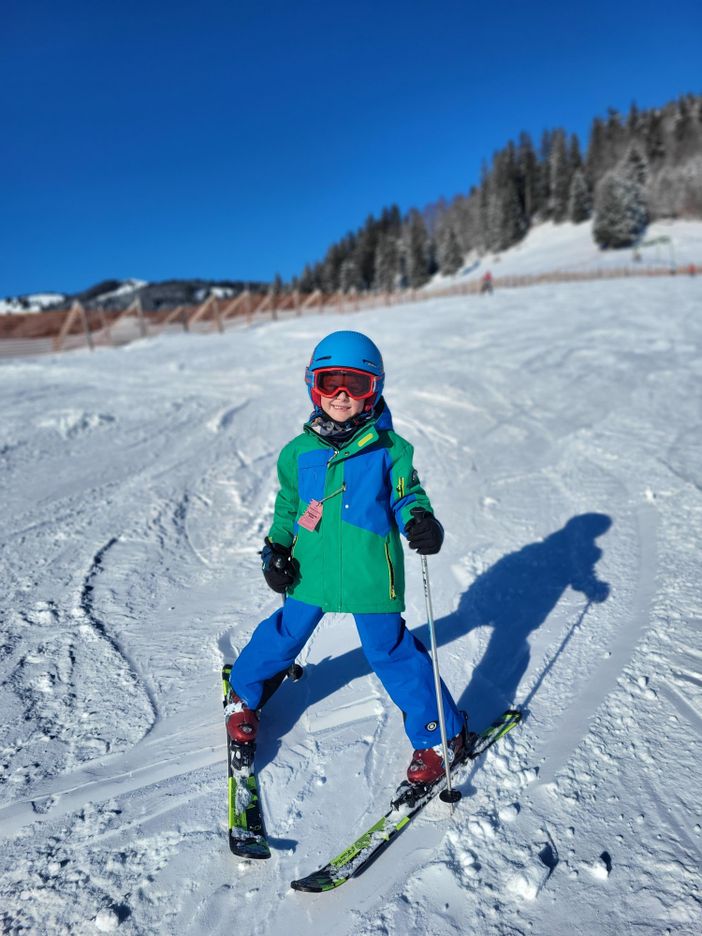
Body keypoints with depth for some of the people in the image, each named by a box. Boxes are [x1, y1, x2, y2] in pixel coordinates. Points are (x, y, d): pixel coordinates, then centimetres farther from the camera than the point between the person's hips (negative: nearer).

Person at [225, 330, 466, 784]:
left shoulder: (389, 448, -6)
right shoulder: (299, 451, 2)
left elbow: (407, 496, -3)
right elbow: (287, 506, 13)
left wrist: (420, 521, -24)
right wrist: (276, 549, 2)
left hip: (371, 575, -3)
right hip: (312, 571, 3)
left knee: (390, 649, 5)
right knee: (285, 635, 18)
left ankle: (441, 733, 25)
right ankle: (243, 694, 47)